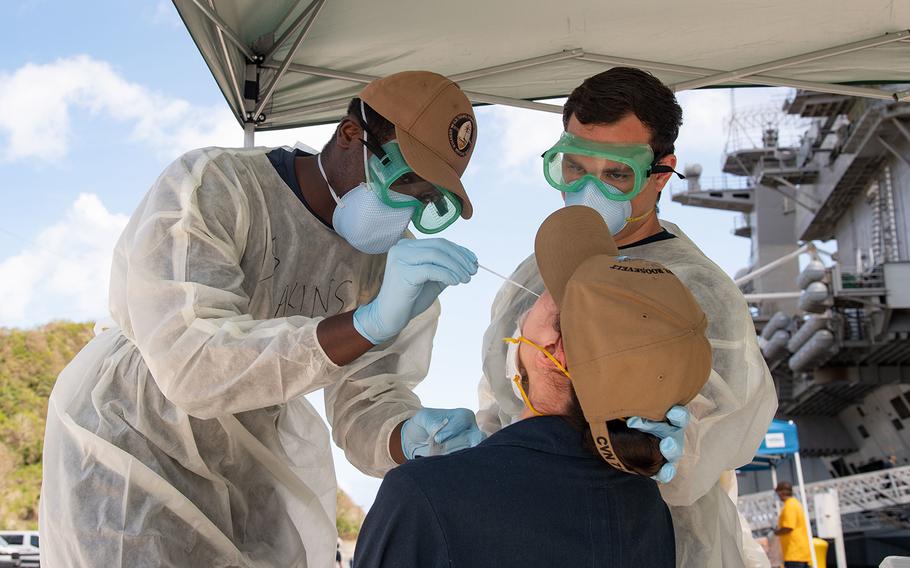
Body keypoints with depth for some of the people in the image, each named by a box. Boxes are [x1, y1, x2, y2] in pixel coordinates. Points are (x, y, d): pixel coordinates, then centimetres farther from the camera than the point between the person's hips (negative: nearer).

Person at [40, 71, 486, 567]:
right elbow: (191, 365, -36)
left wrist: (413, 437, -34)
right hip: (130, 442, -4)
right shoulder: (209, 190, -24)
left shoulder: (395, 260, -8)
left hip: (251, 468, 5)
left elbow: (364, 410, -10)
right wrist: (373, 321, -45)